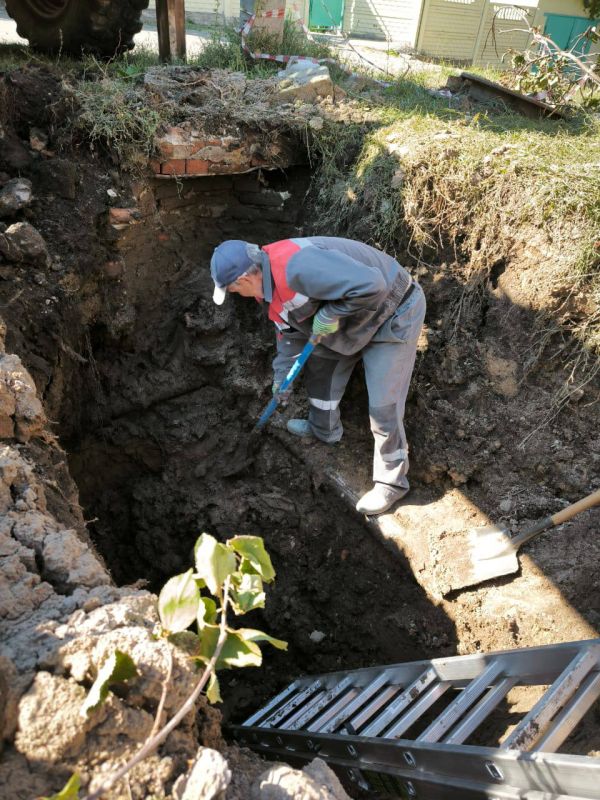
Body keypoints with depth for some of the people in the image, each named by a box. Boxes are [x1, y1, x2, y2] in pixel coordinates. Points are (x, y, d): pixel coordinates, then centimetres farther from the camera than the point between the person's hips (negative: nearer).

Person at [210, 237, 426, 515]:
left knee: (383, 406, -8)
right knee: (319, 365, 20)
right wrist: (281, 377, 15)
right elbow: (290, 332, 14)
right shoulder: (273, 283, 0)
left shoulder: (298, 265, -35)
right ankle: (324, 429, 43)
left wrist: (329, 313, -28)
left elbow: (370, 285, -40)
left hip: (394, 315, -9)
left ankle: (391, 482, 11)